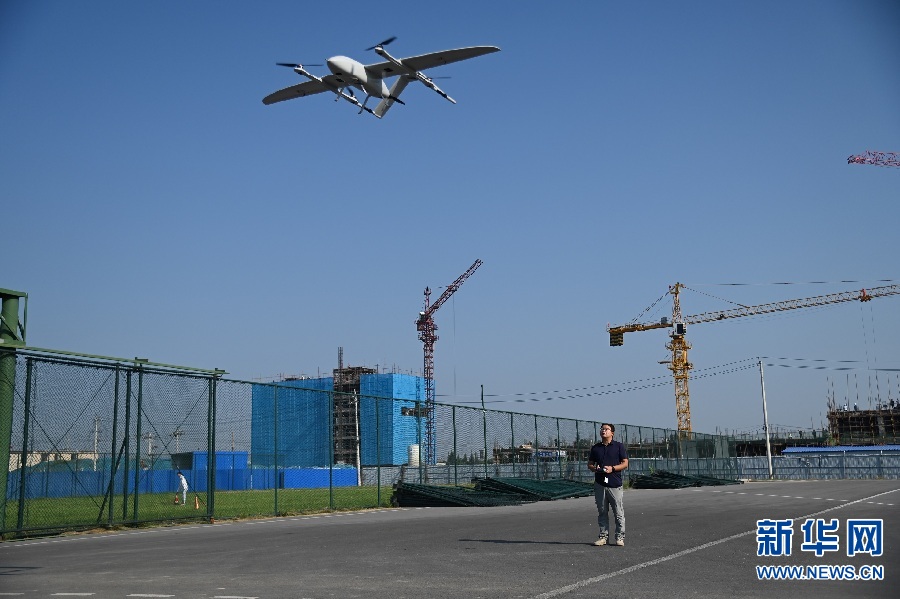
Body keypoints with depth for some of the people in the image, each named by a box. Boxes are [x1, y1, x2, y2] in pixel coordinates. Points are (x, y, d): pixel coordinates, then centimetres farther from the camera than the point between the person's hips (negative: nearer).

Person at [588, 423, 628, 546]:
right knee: (602, 512, 7)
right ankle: (603, 536, 13)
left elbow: (625, 463, 1)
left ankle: (620, 537, 5)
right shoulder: (595, 448, 14)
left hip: (615, 484, -3)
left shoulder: (619, 446, 4)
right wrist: (595, 468, -5)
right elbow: (590, 464, 18)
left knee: (619, 512, -2)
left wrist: (612, 468, -13)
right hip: (599, 484, 3)